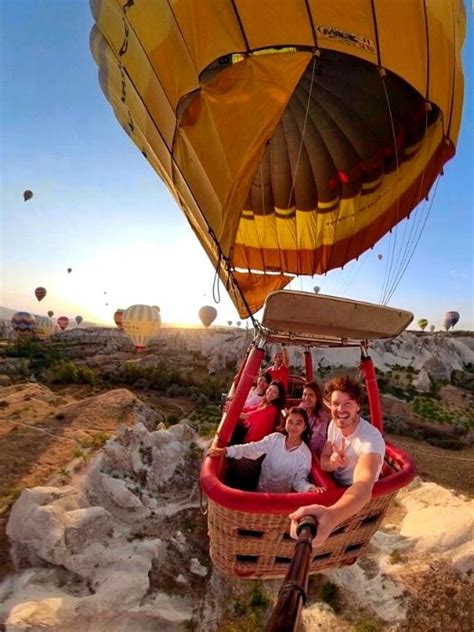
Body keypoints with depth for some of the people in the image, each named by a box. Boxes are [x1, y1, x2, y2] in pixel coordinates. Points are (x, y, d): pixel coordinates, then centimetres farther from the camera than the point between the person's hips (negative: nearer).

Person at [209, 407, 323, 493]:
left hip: (281, 498, -1)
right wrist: (225, 451, -27)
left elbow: (299, 480, -8)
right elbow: (253, 449, -14)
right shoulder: (275, 438, -7)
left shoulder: (305, 454, -12)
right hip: (260, 490, 1)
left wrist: (310, 488, -33)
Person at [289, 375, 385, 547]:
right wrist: (332, 462, -27)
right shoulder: (334, 424, -10)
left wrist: (331, 515, -72)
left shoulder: (371, 438, -33)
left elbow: (364, 485, -52)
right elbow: (323, 461, 0)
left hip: (358, 497, -5)